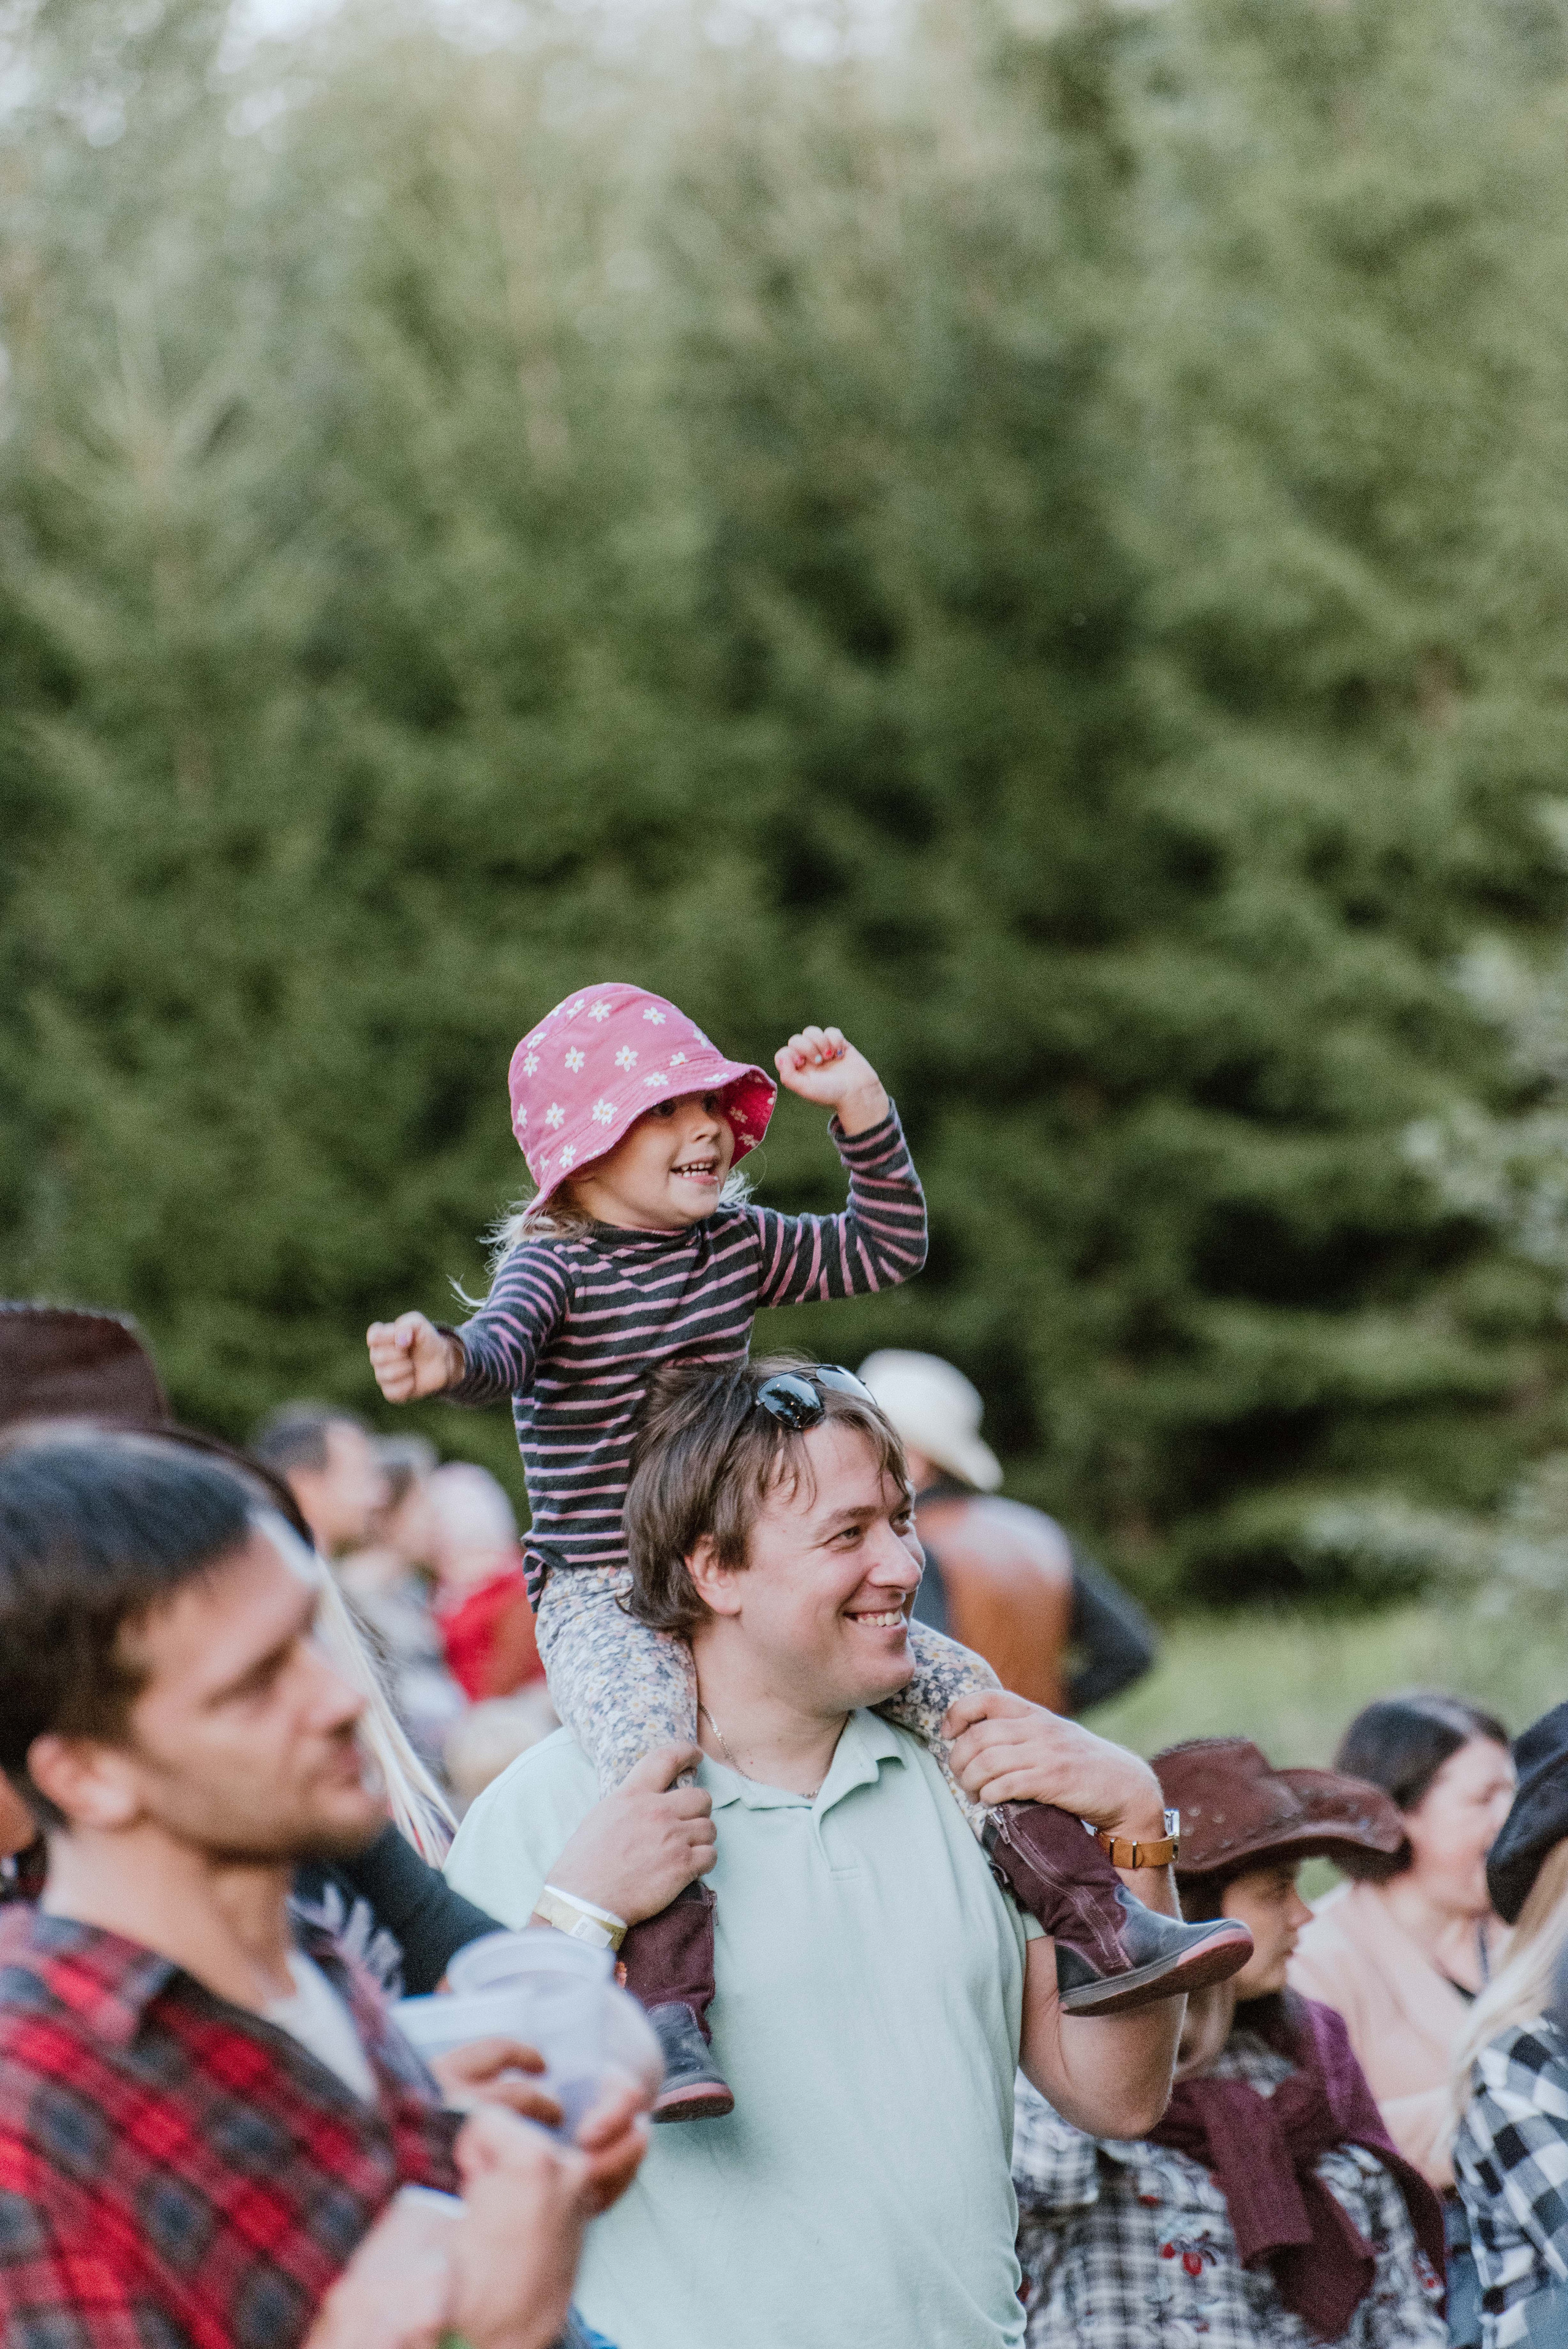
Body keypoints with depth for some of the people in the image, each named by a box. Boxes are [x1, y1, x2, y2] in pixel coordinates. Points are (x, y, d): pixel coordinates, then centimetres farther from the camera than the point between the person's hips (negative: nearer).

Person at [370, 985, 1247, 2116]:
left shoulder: (738, 1244, 11)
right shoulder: (558, 1264, -8)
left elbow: (886, 1250, 19)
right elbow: (504, 1346, -29)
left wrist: (862, 1110, 8)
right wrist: (446, 1360, -53)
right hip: (602, 1597, -6)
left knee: (953, 1682, -3)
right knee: (649, 1738, -37)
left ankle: (1099, 1933, 1)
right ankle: (668, 2018, -43)